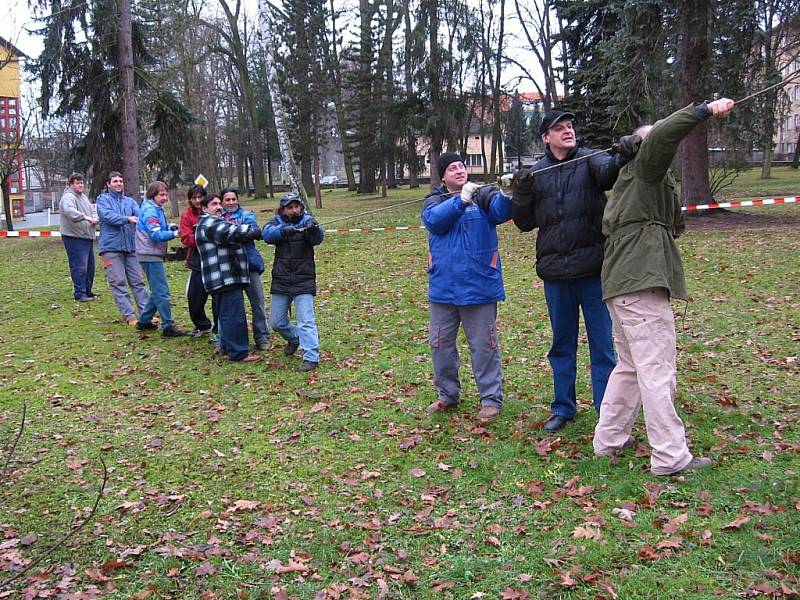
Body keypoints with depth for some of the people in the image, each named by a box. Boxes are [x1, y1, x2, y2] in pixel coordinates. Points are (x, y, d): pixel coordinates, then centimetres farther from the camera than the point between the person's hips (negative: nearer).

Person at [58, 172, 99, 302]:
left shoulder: (83, 197, 18)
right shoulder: (68, 197, -13)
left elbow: (92, 209, 21)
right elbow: (69, 211, -32)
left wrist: (95, 218, -2)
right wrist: (85, 217, -38)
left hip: (87, 237, 10)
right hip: (74, 237, -10)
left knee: (90, 266, 16)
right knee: (79, 266, -9)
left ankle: (87, 291, 27)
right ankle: (79, 293, -4)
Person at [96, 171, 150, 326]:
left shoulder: (129, 201, 14)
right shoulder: (103, 199, 5)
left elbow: (140, 215, -3)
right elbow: (108, 216, -13)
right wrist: (127, 219, -28)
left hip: (130, 247, 3)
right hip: (111, 247, -3)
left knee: (138, 281, 5)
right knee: (118, 283, -4)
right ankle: (129, 316, -1)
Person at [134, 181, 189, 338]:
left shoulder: (156, 209, 15)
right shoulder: (150, 211, -14)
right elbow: (156, 235, -22)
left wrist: (169, 227, -1)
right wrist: (174, 233, -24)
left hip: (154, 255, 10)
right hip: (150, 256, -10)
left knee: (157, 291, 17)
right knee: (162, 292, -9)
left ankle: (144, 321, 25)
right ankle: (168, 327, -8)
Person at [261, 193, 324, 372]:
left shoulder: (307, 221, -3)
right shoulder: (276, 222, 3)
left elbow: (318, 238, -22)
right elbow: (267, 234, -19)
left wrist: (314, 230, -46)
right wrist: (283, 230, -39)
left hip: (303, 281, -4)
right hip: (281, 281, 4)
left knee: (306, 321, -12)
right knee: (276, 322, 15)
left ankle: (311, 358, -10)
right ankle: (294, 338, 41)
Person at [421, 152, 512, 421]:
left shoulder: (483, 195, 1)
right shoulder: (435, 200, 7)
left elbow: (500, 211, -20)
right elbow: (434, 219, -15)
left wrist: (507, 195, -41)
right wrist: (462, 199, -27)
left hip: (479, 286, -3)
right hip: (443, 286, 3)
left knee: (484, 344, 2)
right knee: (441, 343, 13)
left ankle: (491, 398, 14)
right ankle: (448, 394, 29)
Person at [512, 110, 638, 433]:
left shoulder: (589, 160, -1)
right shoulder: (535, 173, 7)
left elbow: (608, 170, -25)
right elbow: (525, 223, 10)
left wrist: (624, 156, -47)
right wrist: (521, 193, -8)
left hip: (593, 269, -3)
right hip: (555, 272, 3)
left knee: (603, 343, 2)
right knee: (562, 345, 15)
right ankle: (563, 408, 28)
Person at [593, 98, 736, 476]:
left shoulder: (628, 179, 26)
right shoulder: (645, 167, -2)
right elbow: (662, 135, -23)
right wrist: (705, 110, -25)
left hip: (619, 283, 10)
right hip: (641, 282, -10)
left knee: (630, 365, 20)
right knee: (657, 370, -8)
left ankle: (608, 438, 25)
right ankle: (670, 456, -5)